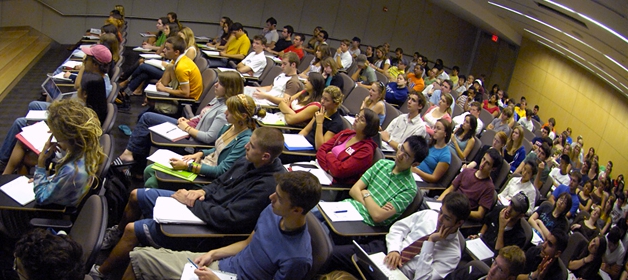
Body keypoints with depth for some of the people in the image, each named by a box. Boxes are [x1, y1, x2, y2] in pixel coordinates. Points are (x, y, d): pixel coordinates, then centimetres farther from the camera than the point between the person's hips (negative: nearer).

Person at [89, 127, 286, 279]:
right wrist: (202, 191, -8)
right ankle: (117, 234, 48)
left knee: (132, 230, -6)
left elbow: (228, 219, -32)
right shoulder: (251, 161, -4)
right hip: (205, 202, 9)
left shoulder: (268, 185, -31)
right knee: (136, 196, 18)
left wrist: (191, 202, -21)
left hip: (208, 225, -9)